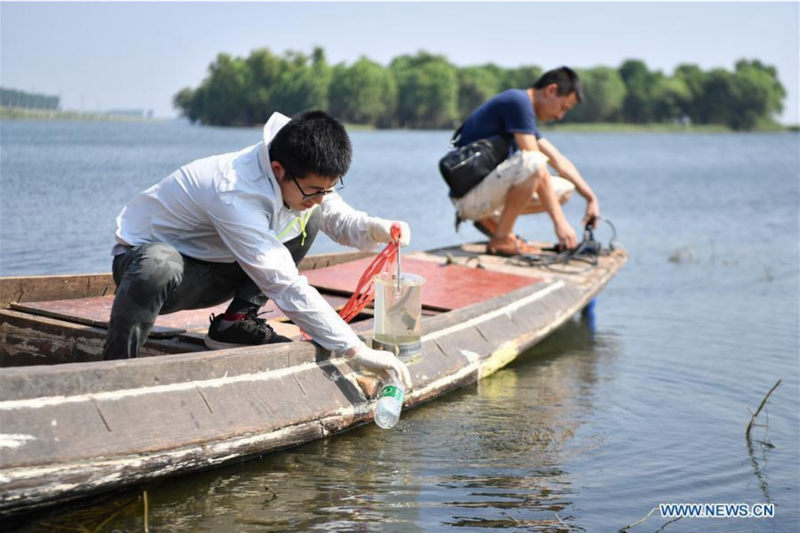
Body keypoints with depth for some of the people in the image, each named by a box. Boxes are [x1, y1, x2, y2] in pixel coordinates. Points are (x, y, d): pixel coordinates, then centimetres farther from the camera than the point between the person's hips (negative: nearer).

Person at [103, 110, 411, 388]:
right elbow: (286, 287, -37)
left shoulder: (304, 176, -12)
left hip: (214, 268, 8)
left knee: (309, 218, -2)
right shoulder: (236, 196, -35)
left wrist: (376, 228, -22)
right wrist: (358, 352, -37)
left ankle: (236, 322, -5)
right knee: (158, 266, -45)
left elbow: (340, 219, 4)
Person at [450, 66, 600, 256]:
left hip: (488, 189, 10)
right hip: (468, 197, -10)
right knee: (531, 162, -32)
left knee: (564, 189, 9)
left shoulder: (523, 106, 16)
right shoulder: (518, 101, -14)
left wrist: (591, 198, 11)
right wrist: (559, 221, -21)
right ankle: (501, 239, -18)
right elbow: (537, 166, -20)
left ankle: (491, 219, 11)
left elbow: (560, 162, 19)